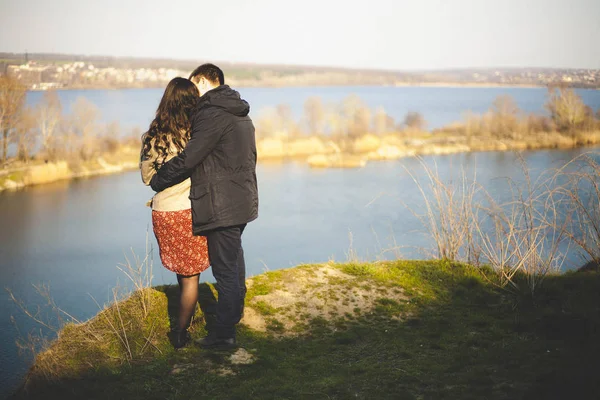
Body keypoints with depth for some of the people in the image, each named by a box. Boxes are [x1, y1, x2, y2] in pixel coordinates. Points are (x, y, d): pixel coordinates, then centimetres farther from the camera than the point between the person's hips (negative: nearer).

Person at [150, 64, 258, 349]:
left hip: (222, 205, -10)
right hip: (242, 199, 10)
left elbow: (187, 159, -21)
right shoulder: (240, 114, 14)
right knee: (233, 261, 23)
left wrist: (157, 181, -6)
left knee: (224, 268, -2)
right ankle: (233, 315, 40)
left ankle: (223, 333, 7)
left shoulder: (213, 114, -17)